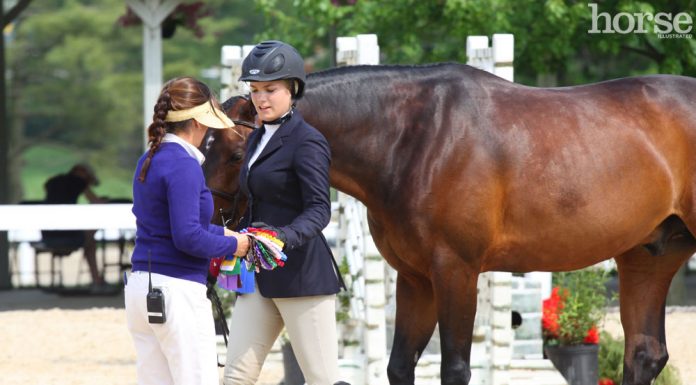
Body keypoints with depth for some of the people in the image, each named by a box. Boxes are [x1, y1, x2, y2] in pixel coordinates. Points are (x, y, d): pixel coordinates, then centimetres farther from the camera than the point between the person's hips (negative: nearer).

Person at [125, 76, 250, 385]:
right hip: (177, 290, -9)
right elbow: (187, 237, -21)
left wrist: (221, 232, 19)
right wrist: (232, 245, -6)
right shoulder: (184, 166, -15)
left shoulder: (148, 161, 12)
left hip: (140, 287, 9)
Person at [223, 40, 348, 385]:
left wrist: (286, 237, -36)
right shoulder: (257, 139, 16)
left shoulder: (307, 142, -10)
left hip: (301, 275, -8)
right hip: (260, 276, 8)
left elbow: (318, 210, -19)